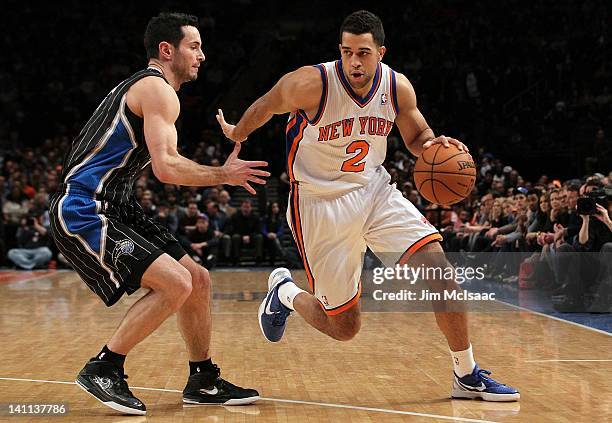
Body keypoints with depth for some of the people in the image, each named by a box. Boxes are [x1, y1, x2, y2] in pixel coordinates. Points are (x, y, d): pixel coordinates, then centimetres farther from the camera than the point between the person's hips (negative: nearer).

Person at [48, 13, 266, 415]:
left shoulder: (140, 86, 20)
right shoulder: (158, 90, -12)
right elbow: (166, 168, -23)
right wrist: (223, 175, -10)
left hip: (113, 208, 10)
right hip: (82, 210, -10)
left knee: (198, 280, 9)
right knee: (175, 283, -21)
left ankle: (204, 381, 20)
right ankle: (102, 370, -6)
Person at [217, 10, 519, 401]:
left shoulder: (398, 87, -7)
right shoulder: (310, 85, -21)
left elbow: (416, 137, 10)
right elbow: (265, 107, -1)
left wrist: (433, 143, -14)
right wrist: (237, 134, 18)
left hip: (375, 192, 4)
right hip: (321, 205, -4)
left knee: (440, 270, -14)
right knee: (344, 328, 2)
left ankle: (468, 376, 1)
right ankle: (285, 292, 34)